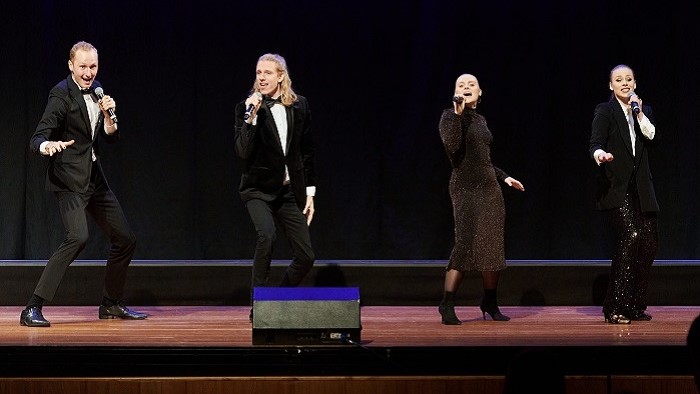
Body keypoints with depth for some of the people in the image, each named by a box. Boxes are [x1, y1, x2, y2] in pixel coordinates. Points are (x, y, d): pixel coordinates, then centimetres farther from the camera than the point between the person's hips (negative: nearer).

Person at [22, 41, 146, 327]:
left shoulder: (96, 90, 11)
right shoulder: (62, 94, -12)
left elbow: (111, 138, 13)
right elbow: (37, 138, -20)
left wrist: (108, 115, -7)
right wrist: (47, 146, -43)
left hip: (94, 178, 8)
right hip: (69, 179, -8)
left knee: (125, 239, 11)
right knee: (78, 237, -26)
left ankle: (111, 304, 27)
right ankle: (33, 308, -24)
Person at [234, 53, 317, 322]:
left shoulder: (299, 106, 2)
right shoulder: (246, 108, -7)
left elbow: (307, 151, 10)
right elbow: (243, 153, -18)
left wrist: (309, 191, 8)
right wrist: (251, 117, -27)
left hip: (289, 191, 4)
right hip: (258, 189, -4)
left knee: (306, 256, 0)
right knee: (266, 235, -30)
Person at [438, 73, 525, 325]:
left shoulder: (480, 120, 17)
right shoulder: (449, 116, -2)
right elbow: (452, 147, -20)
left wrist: (503, 177, 20)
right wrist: (458, 115, -21)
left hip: (490, 187, 7)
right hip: (465, 188, -7)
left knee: (493, 246, 4)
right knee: (466, 243, -16)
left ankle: (490, 304, 16)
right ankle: (447, 304, -11)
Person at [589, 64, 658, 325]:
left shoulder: (643, 111, 16)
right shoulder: (605, 111, -1)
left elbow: (651, 135, 1)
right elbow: (596, 142, -15)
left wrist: (639, 112, -8)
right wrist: (599, 153, -37)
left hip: (640, 187, 6)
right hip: (615, 186, -6)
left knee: (649, 242, 2)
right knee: (630, 235, -20)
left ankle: (635, 306, 15)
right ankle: (614, 308, -17)